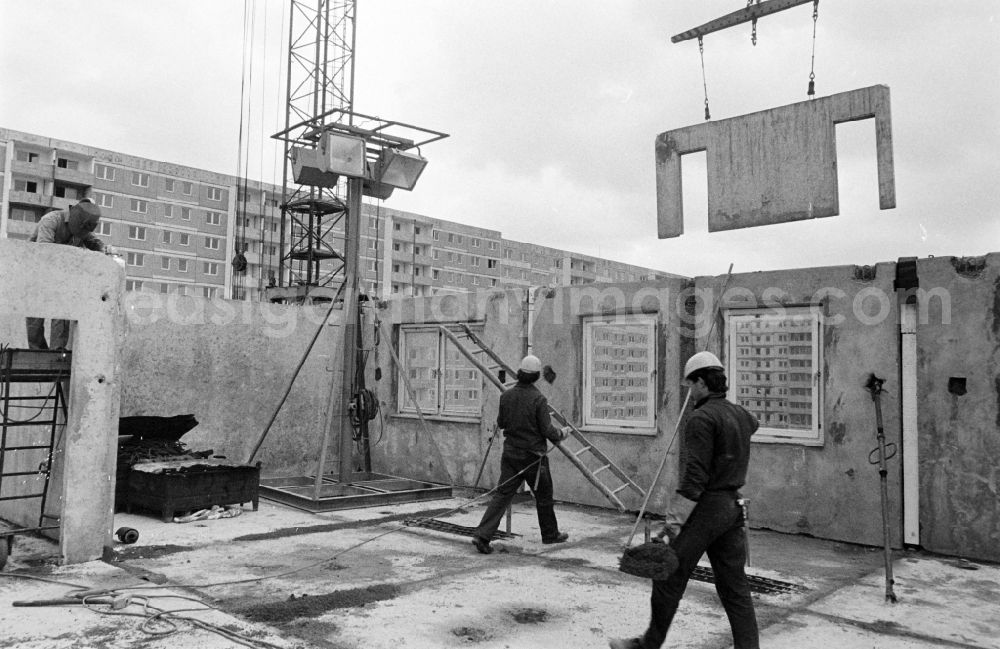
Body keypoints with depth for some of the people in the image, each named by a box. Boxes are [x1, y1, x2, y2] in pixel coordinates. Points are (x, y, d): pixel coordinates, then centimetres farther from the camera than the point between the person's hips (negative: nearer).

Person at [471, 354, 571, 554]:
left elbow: (500, 423, 11)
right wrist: (562, 434, 6)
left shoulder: (506, 396, -1)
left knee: (502, 493, 3)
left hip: (510, 453, 4)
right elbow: (547, 430, -13)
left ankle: (482, 534, -8)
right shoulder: (538, 398, -16)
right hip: (533, 455, -4)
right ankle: (550, 534, 30)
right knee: (543, 496, 14)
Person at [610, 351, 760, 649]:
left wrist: (673, 521, -19)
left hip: (705, 508, -8)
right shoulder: (741, 415, 9)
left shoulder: (702, 418, -16)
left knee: (669, 578, 4)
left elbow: (694, 477, -21)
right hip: (733, 508, 8)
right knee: (734, 585, 11)